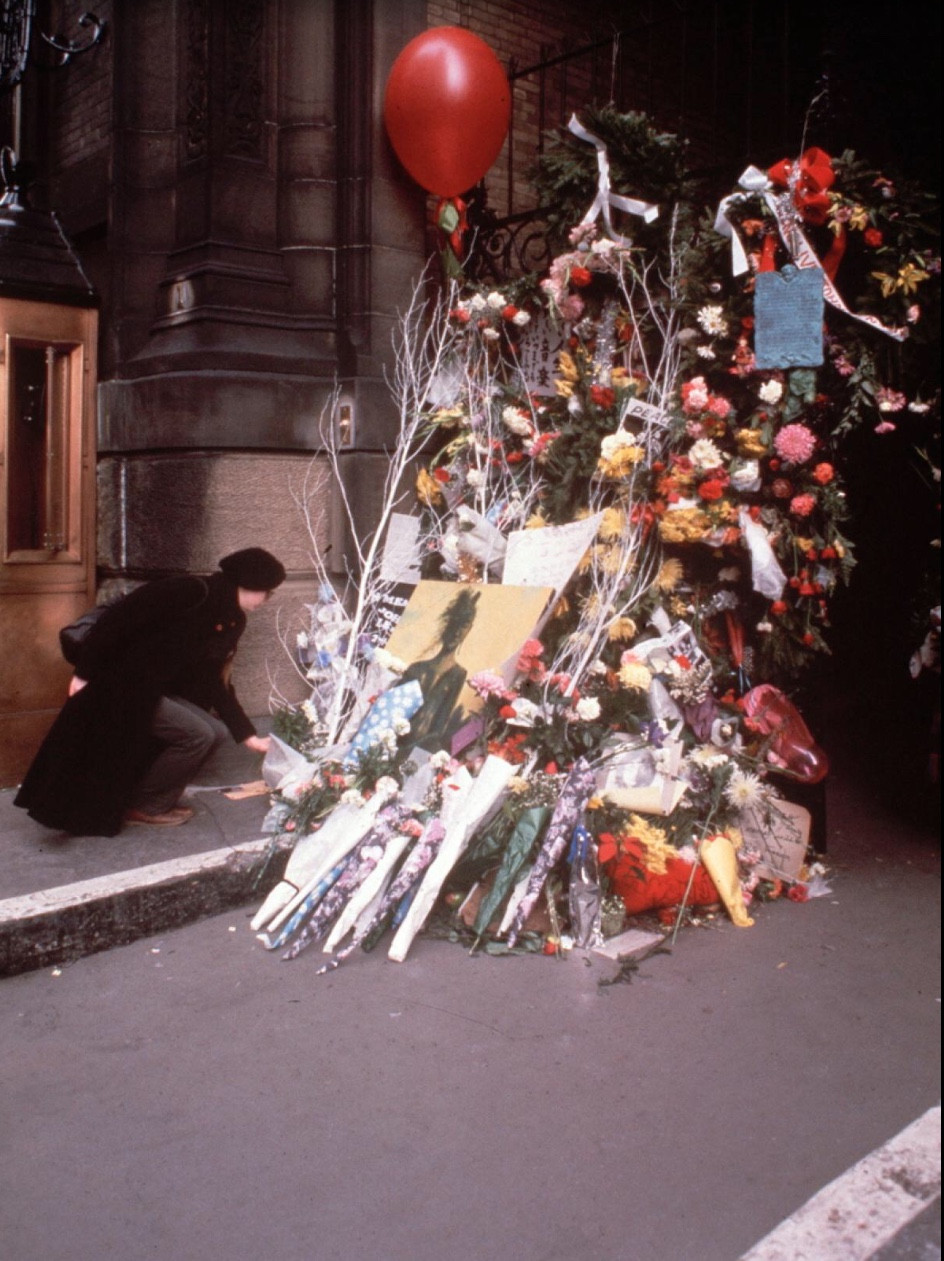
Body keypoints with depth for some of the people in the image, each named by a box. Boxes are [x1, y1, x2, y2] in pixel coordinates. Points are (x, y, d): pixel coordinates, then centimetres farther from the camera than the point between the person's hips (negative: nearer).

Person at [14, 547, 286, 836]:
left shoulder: (232, 621, 5)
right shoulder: (191, 593, -21)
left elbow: (213, 683, 10)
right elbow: (116, 620, -22)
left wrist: (249, 737, 8)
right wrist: (84, 673, -22)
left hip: (156, 692, 9)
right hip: (121, 688, -9)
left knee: (216, 732, 0)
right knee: (198, 735, -14)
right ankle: (144, 806, 3)